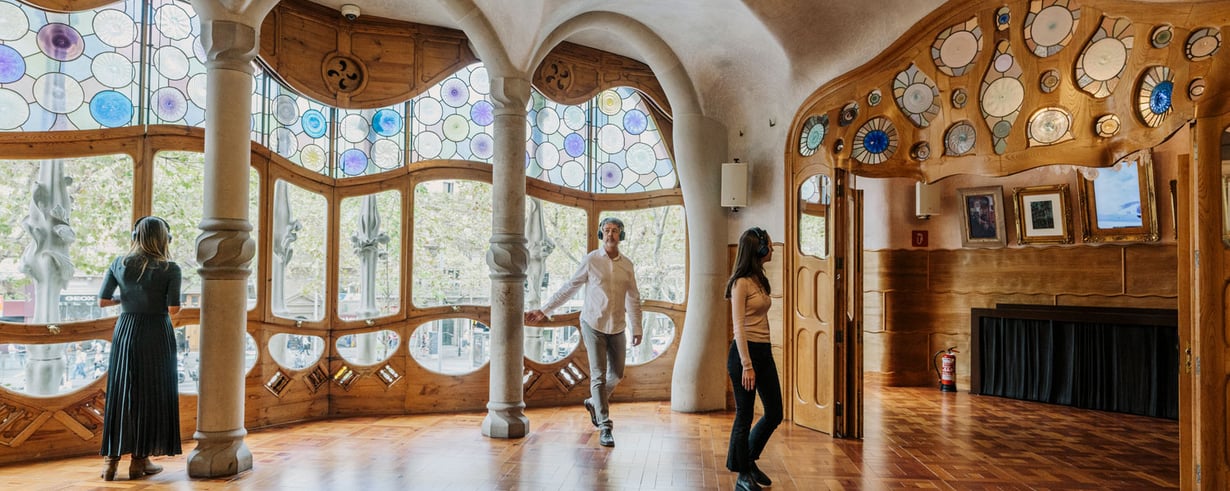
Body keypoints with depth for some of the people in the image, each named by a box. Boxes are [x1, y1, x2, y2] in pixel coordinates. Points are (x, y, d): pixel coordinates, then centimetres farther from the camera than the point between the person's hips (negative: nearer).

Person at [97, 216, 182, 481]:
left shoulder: (119, 263, 2)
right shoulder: (170, 269, -9)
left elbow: (103, 301, 3)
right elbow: (173, 309, -13)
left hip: (125, 331, 4)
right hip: (157, 334, -4)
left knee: (120, 393, 12)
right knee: (152, 395, 5)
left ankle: (111, 459, 14)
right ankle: (140, 460, 11)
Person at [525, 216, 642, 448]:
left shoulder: (627, 265, 4)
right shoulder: (591, 260, -5)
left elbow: (633, 299, 10)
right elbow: (568, 288, -1)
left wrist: (637, 328, 7)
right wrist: (544, 310, -1)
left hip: (617, 328, 4)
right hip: (593, 325, -4)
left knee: (617, 374, 12)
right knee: (599, 376, -4)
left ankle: (595, 403, 39)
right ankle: (605, 428, 2)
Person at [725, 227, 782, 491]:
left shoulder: (760, 279, 12)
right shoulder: (741, 283, -14)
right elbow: (738, 327, -17)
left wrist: (763, 356, 18)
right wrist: (747, 366, -20)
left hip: (764, 351, 9)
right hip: (745, 351, -9)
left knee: (774, 414, 14)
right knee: (744, 416, 4)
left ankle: (749, 461, 34)